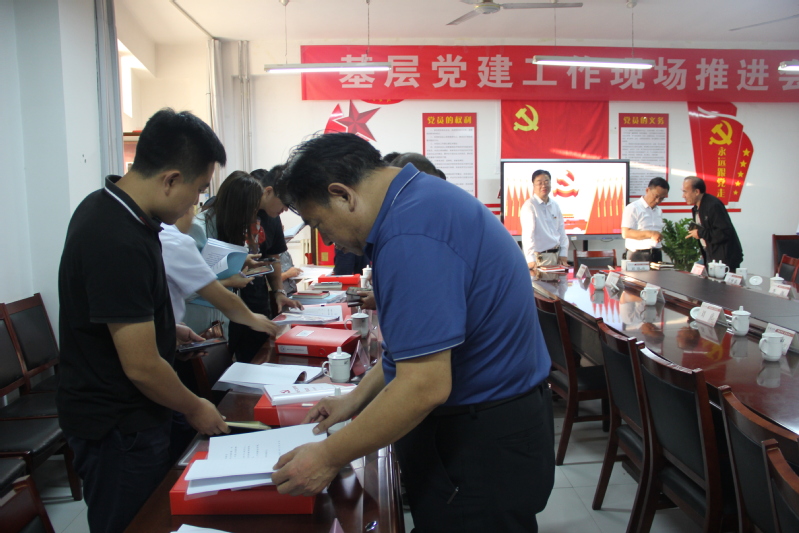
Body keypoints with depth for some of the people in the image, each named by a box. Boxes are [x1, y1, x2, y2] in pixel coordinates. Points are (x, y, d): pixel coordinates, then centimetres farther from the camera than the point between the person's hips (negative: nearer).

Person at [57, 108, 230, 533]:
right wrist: (195, 409, -10)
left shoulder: (106, 206, 2)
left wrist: (165, 329, 13)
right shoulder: (120, 243, -30)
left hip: (107, 413, 9)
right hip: (117, 428, -9)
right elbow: (142, 367, -25)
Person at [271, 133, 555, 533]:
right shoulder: (422, 196, 6)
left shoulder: (411, 236, -26)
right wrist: (357, 398, 14)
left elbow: (424, 386, -29)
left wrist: (329, 456, -17)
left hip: (486, 445, -9)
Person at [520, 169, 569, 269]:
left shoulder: (555, 206, 11)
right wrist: (531, 259, -29)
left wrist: (563, 254, 8)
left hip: (556, 255, 7)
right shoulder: (529, 206, -12)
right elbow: (527, 234, -21)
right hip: (540, 256, -6)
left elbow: (562, 231, 16)